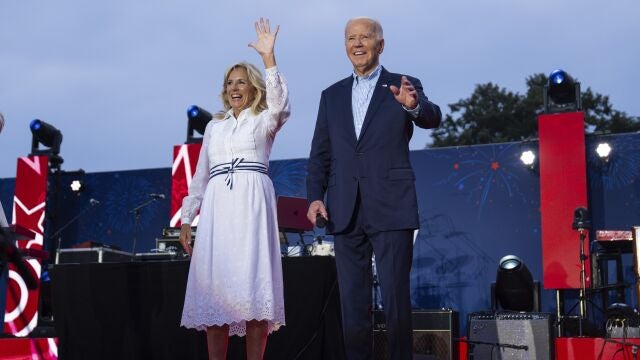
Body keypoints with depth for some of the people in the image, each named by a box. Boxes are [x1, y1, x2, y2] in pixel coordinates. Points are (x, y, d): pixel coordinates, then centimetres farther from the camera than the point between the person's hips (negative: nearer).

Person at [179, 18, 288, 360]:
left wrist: (268, 57, -21)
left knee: (252, 284, -8)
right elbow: (201, 175, 21)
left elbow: (279, 105, -14)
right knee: (214, 286, -3)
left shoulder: (263, 121, 10)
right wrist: (187, 217, 14)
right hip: (217, 208, 4)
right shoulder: (214, 126, 22)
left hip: (252, 203, -4)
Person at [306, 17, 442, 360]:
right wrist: (315, 196, 0)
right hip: (346, 212, 3)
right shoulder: (332, 95, 15)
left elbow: (432, 118, -14)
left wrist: (414, 105, -36)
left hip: (391, 209, -3)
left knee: (396, 297, -2)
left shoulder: (404, 86, 5)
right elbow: (320, 154, 13)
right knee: (352, 302, 6)